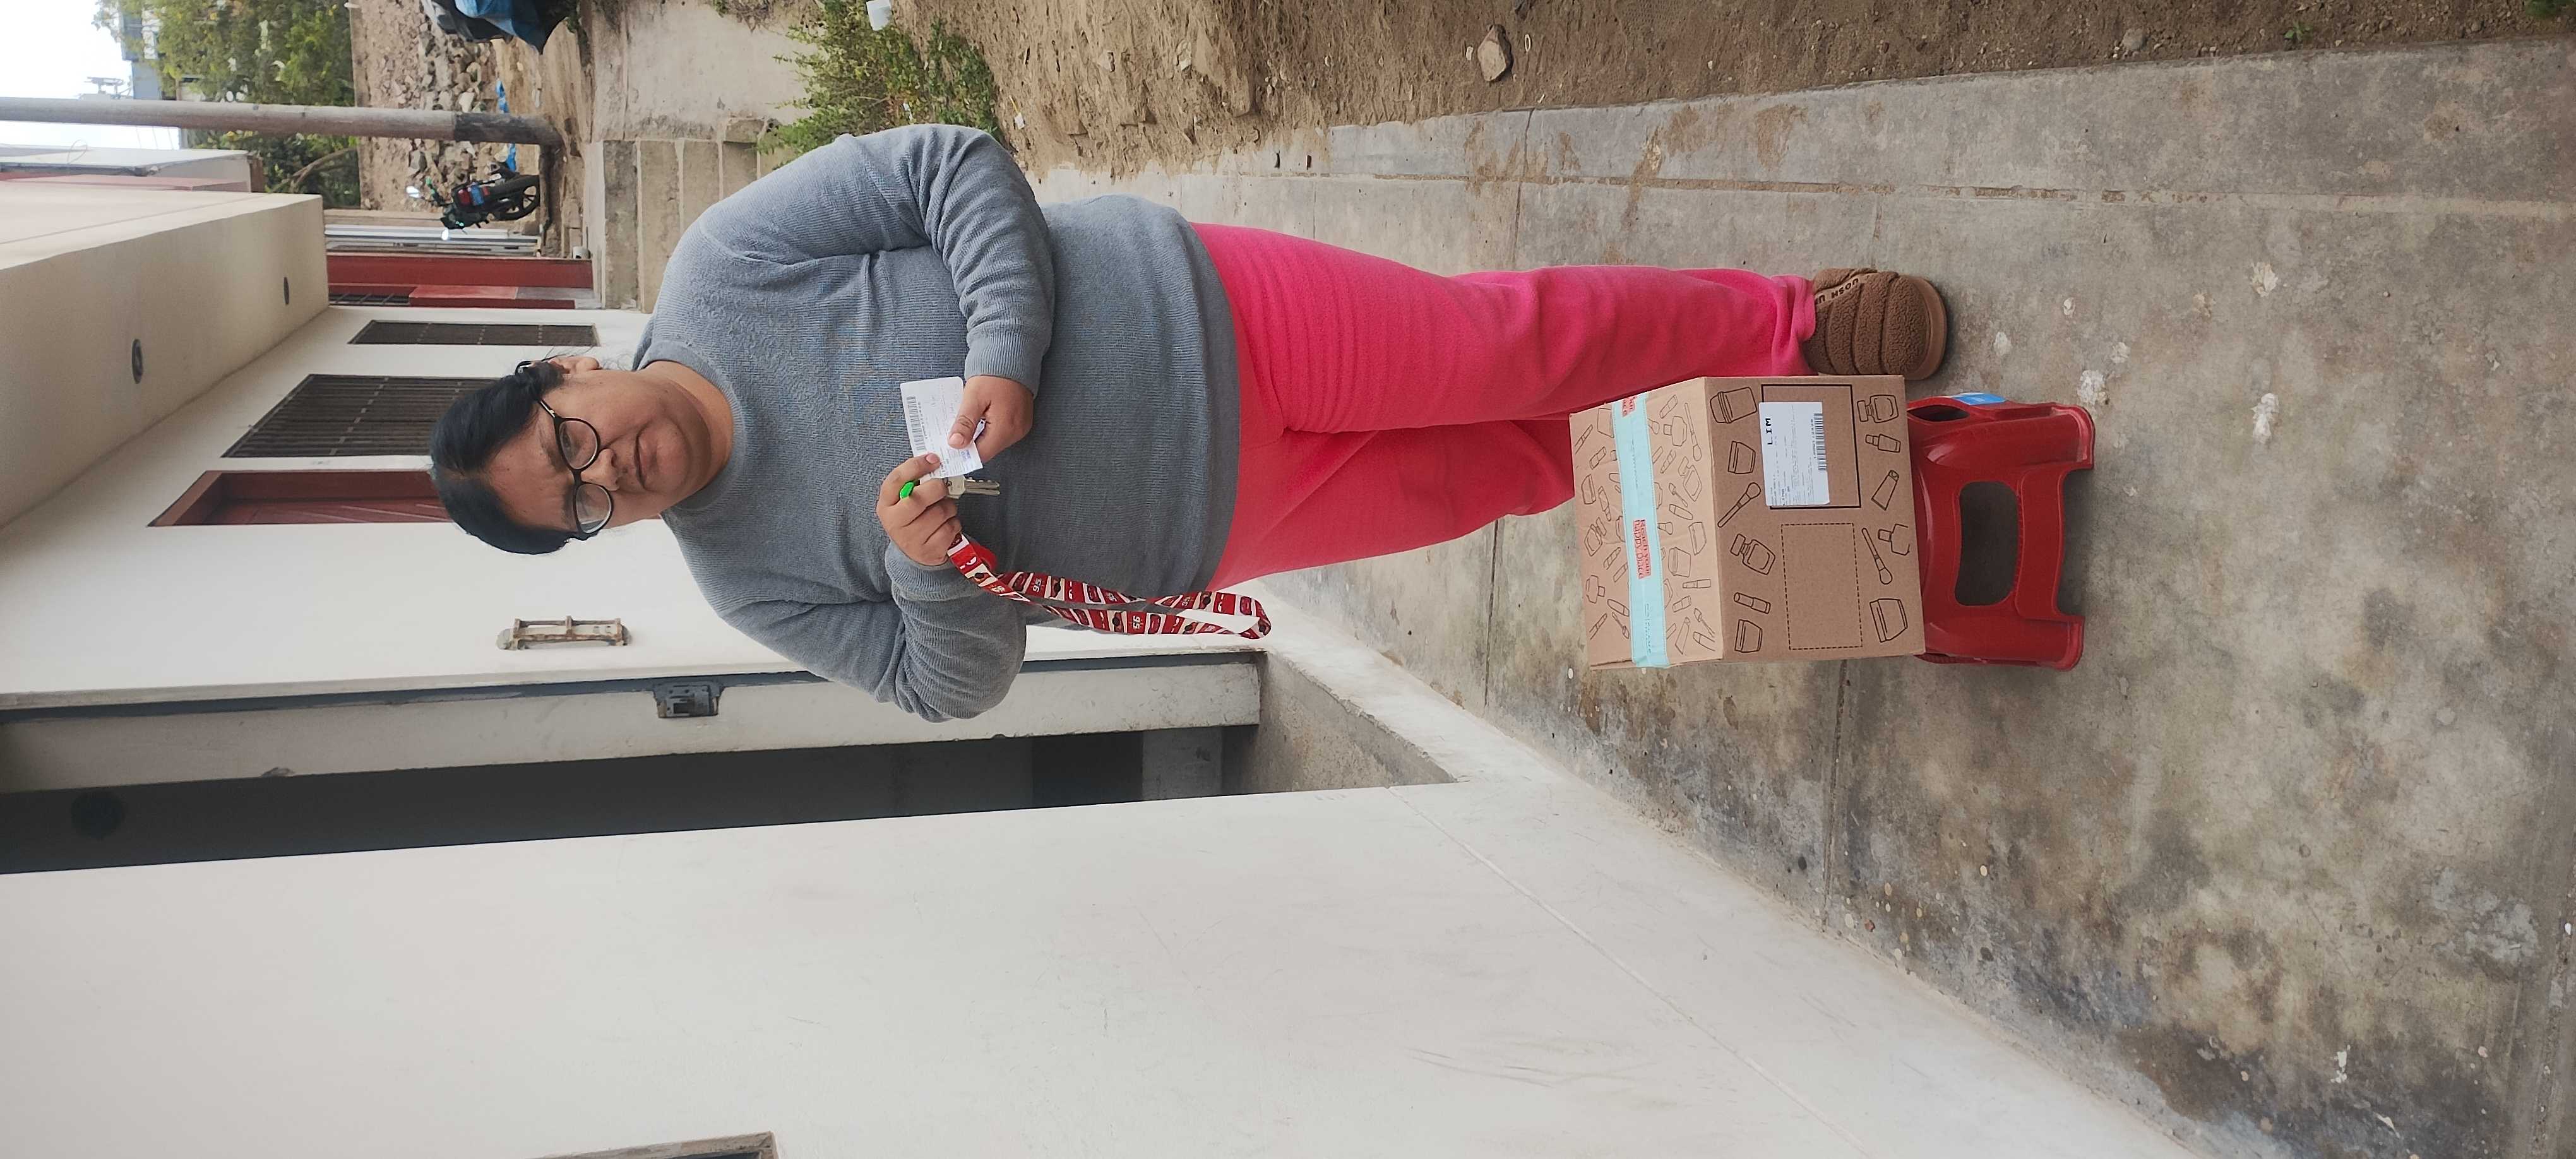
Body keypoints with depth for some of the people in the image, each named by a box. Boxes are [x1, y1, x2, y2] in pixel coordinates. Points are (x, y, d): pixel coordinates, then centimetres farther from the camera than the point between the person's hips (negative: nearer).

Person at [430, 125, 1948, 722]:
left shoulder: (723, 265, -10)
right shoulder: (750, 581, 0)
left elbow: (953, 166, -10)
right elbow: (956, 679, 1)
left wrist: (1001, 354, -25)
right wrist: (929, 565, -22)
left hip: (1206, 323, -2)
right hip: (1215, 529, 3)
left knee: (1524, 345, -5)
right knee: (1518, 469, 4)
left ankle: (1789, 326, 18)